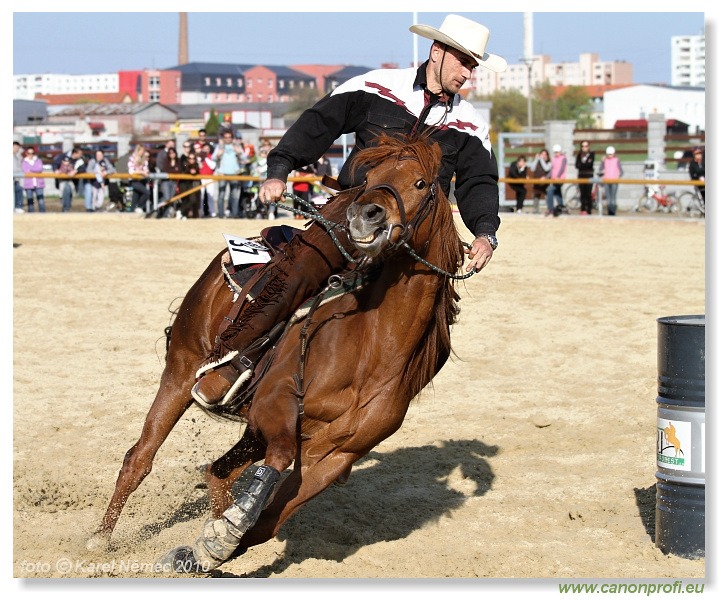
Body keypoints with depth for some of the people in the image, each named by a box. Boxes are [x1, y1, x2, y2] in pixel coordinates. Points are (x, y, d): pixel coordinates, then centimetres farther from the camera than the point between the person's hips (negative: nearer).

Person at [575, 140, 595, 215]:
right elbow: (577, 165, -1)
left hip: (589, 176, -3)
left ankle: (588, 210, -4)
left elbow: (590, 164, -12)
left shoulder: (592, 154, 0)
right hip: (581, 176, 3)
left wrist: (582, 165, -5)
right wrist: (586, 164, -13)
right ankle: (583, 209, 6)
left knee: (588, 194, -6)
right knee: (582, 194, 2)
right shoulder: (579, 155, 10)